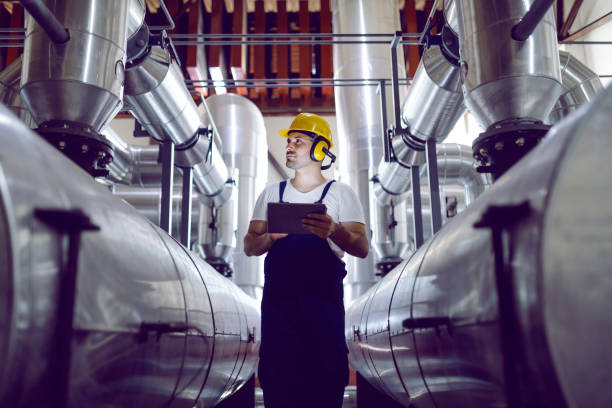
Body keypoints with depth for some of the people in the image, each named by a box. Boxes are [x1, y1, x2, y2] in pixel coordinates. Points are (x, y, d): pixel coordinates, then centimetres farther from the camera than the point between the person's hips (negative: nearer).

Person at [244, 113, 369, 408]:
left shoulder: (340, 193, 5)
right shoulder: (271, 193, 15)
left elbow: (362, 249, -4)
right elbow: (250, 247, 12)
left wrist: (334, 231, -25)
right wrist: (271, 236, -11)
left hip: (324, 304, -2)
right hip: (277, 302, 3)